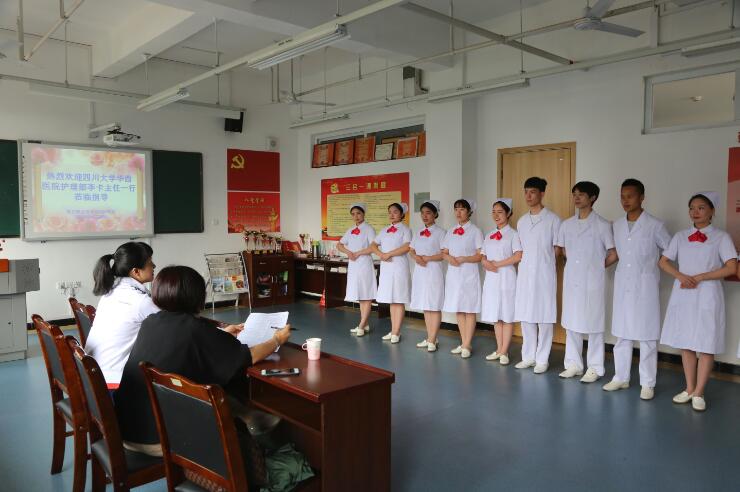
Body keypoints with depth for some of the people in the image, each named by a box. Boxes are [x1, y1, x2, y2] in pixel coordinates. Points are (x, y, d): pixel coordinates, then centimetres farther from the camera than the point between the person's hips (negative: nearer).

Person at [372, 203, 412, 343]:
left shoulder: (405, 229, -2)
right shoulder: (384, 231, 17)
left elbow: (407, 247, -17)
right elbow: (373, 245, 14)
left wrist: (389, 254, -16)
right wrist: (381, 254, -6)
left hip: (399, 267, -6)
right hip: (386, 267, 6)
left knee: (399, 300, -4)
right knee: (391, 300, 9)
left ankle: (396, 333, -1)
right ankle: (393, 331, 16)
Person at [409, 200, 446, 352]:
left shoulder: (440, 232, -5)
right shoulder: (418, 233, 14)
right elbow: (411, 251, 14)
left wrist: (427, 258, -16)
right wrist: (416, 258, -8)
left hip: (434, 272, -6)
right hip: (420, 271, 7)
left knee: (434, 306, -3)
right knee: (425, 306, 10)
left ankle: (432, 341, 2)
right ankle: (430, 338, 18)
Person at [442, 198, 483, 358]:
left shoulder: (475, 231, -4)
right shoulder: (450, 231, 12)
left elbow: (480, 256, -8)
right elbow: (444, 252, 12)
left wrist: (464, 259, -20)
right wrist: (449, 258, -9)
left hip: (469, 274, -5)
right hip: (453, 274, 6)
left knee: (469, 310, -2)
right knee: (458, 310, 10)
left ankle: (467, 345, 4)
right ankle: (464, 343, 19)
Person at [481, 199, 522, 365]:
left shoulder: (512, 234, -3)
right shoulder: (489, 236, 15)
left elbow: (518, 256, -14)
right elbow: (483, 257, 15)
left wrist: (498, 264, -14)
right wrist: (486, 263, -8)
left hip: (506, 278, -6)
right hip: (491, 278, 6)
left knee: (507, 315, -2)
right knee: (495, 315, 8)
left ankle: (504, 352, 3)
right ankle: (499, 350, 16)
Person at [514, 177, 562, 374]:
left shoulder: (552, 219, -4)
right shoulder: (521, 221, 12)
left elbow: (557, 249, -2)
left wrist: (544, 260, -3)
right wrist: (524, 261, 4)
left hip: (544, 274, -5)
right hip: (525, 274, 5)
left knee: (544, 317, 1)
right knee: (525, 316, 8)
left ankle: (542, 359, 11)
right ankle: (528, 356, 19)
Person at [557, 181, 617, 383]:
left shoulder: (602, 225, -7)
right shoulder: (567, 224, 7)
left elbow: (613, 255, -2)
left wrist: (596, 267, 6)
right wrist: (577, 265, 11)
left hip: (593, 281, -4)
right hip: (571, 280, 5)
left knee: (593, 324, 3)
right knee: (571, 323, 9)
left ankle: (594, 368, 14)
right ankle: (573, 364, 21)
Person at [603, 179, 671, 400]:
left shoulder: (655, 225, -7)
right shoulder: (617, 225, 7)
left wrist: (650, 264, 3)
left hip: (645, 287, -4)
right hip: (622, 286, 4)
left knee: (647, 336, 2)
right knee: (622, 334, 10)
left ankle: (647, 383, 12)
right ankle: (621, 377, 21)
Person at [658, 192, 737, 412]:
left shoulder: (721, 237, 0)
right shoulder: (680, 236, 10)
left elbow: (731, 267, -8)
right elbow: (664, 262, 7)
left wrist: (699, 278, -14)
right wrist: (681, 276, -11)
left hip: (707, 296, -3)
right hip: (682, 295, 3)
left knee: (706, 345, -1)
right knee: (685, 343, 8)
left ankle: (699, 393, 9)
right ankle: (689, 389, 19)